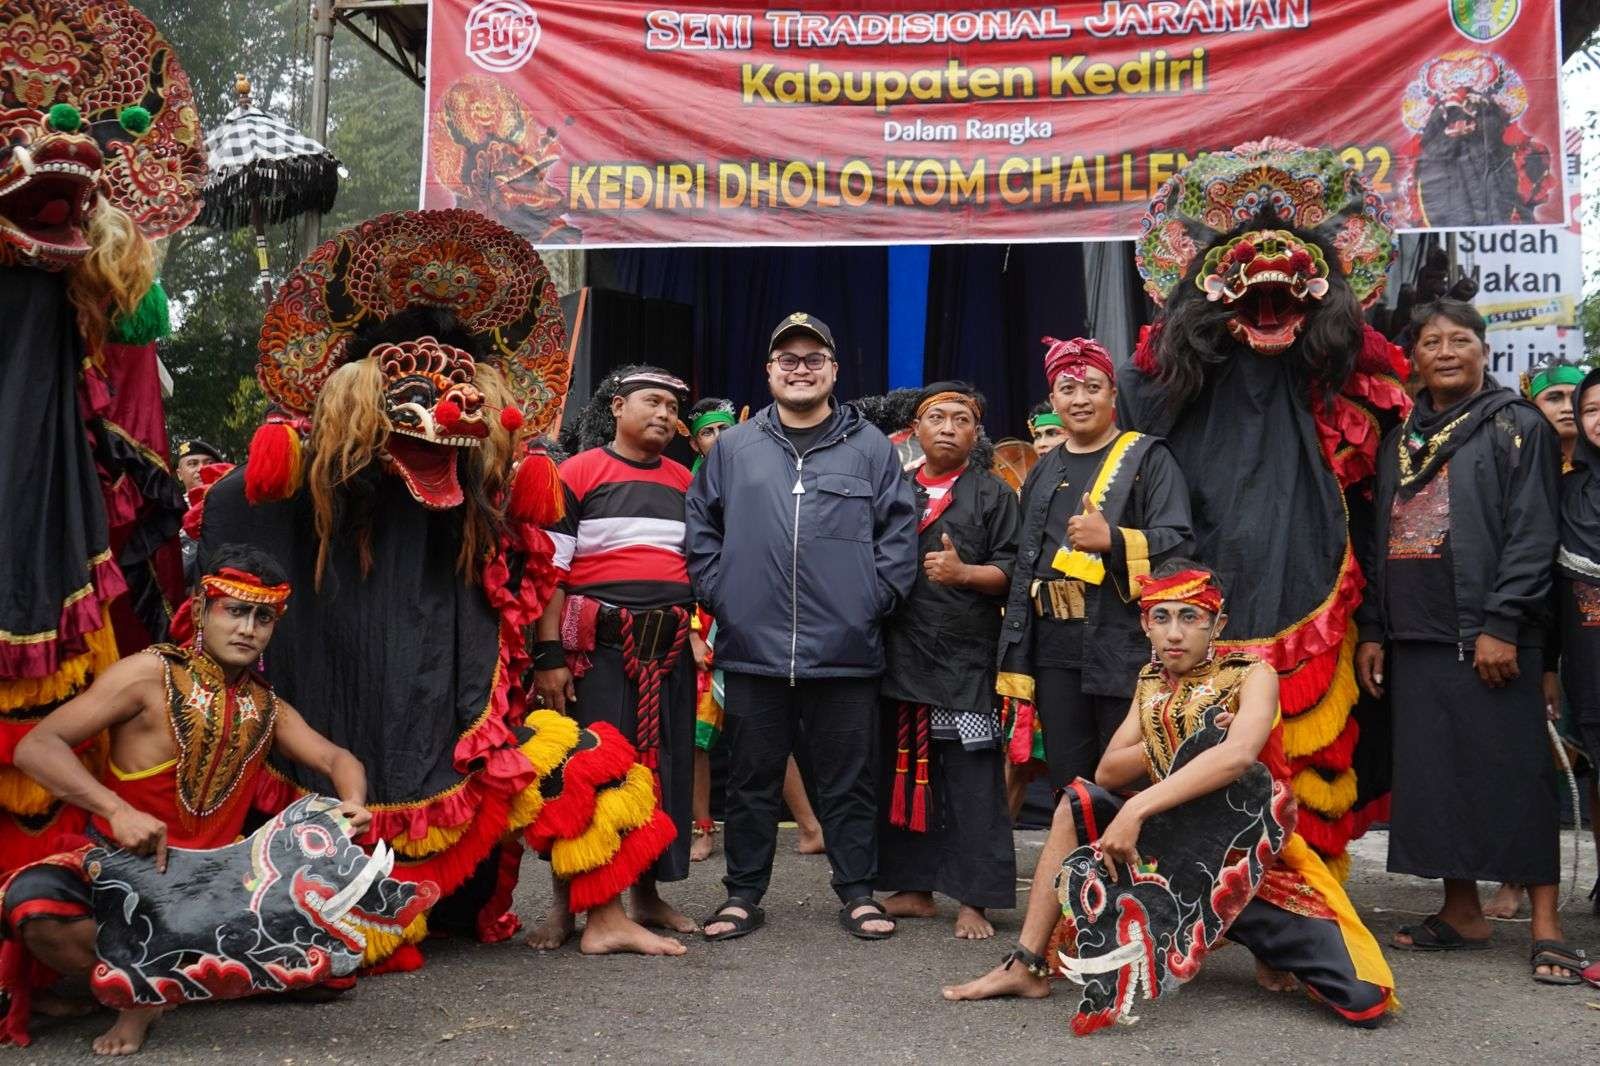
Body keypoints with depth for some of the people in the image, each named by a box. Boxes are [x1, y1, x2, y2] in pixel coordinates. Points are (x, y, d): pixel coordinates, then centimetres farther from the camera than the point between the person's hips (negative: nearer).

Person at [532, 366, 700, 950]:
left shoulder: (685, 482, 13)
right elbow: (549, 569, -7)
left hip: (670, 646, 5)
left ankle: (648, 892, 21)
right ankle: (565, 904, 8)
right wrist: (549, 655, -14)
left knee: (664, 766, 8)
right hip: (599, 645, -5)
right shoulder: (578, 474, -2)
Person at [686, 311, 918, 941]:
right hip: (753, 650, 1)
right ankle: (744, 894, 22)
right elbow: (701, 529, 13)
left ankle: (858, 892, 21)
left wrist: (874, 599, -3)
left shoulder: (871, 448, 6)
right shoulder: (733, 449, 10)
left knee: (848, 780, 8)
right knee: (751, 779, 10)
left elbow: (900, 531, 5)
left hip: (845, 652, -1)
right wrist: (721, 595, 3)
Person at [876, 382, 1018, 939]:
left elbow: (1008, 570, -1)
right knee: (905, 770, 8)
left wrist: (963, 571, -18)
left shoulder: (993, 494, 7)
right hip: (901, 652, 4)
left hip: (966, 656, -4)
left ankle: (974, 899, 2)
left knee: (971, 777, -4)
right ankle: (913, 887, 19)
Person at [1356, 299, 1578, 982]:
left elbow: (1532, 533, -8)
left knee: (1514, 775, -4)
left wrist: (1501, 625, -16)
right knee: (1434, 776, 7)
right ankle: (1462, 913, 18)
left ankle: (1546, 927, 2)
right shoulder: (1400, 442, 18)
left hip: (1488, 637, -5)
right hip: (1414, 638, 6)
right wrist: (1373, 631, 11)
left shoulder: (1516, 425, 1)